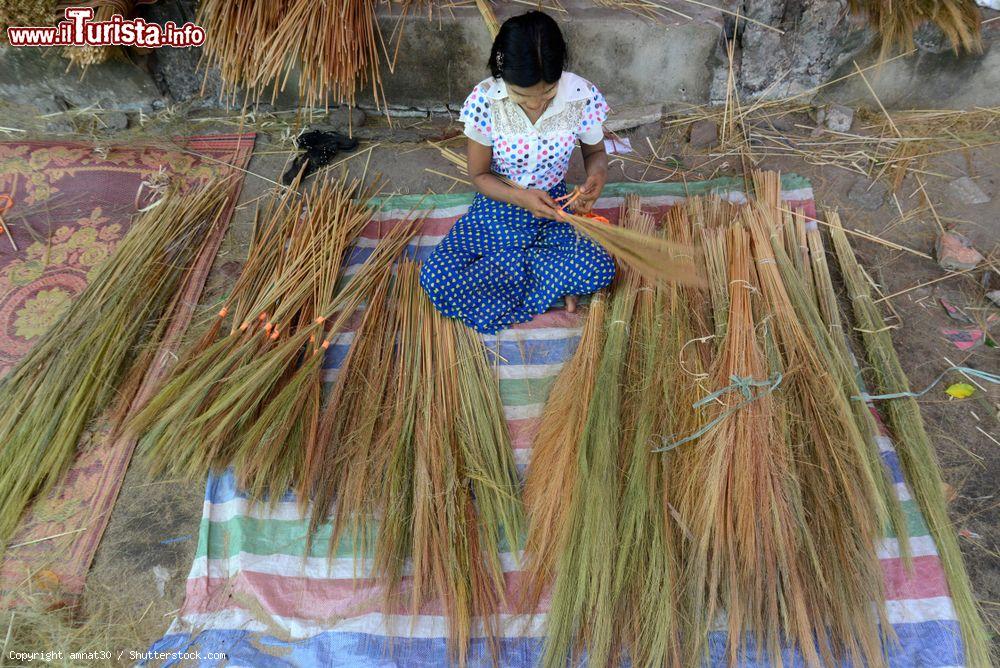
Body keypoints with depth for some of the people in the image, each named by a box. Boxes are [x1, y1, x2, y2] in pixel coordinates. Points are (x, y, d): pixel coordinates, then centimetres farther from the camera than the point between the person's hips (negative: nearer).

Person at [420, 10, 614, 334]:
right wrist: (521, 197, -26)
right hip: (499, 208, 1)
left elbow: (595, 152, 3)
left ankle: (502, 265, -9)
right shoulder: (485, 101, -20)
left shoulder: (583, 96, -17)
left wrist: (597, 175, -21)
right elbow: (479, 175, -7)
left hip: (553, 209, 0)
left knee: (600, 269, -29)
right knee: (436, 278, -23)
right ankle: (552, 277, -10)